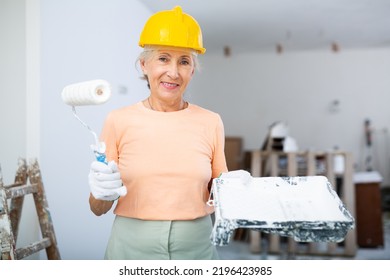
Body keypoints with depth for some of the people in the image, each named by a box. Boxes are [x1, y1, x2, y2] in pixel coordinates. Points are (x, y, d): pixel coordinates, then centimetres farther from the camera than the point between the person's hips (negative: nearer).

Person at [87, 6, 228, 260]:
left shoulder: (211, 122, -3)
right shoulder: (118, 121, -6)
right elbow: (98, 209, 0)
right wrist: (103, 193, -20)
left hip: (196, 248, 1)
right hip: (132, 248, -1)